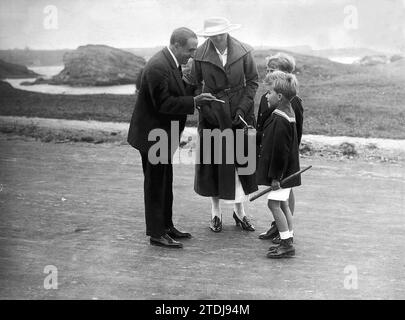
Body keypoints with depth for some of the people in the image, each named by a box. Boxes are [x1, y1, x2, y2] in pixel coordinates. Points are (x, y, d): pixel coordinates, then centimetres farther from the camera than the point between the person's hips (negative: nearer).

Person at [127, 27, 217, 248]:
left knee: (165, 182, 18)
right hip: (153, 135, -10)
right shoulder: (158, 67, -24)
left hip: (164, 134, 10)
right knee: (155, 184, -1)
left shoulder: (172, 63, 7)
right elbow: (163, 103, -26)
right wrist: (193, 101, -27)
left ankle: (166, 226, 30)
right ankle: (156, 233, 8)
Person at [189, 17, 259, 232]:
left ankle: (239, 211, 21)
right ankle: (215, 213, 18)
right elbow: (195, 85, 0)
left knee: (241, 160, 5)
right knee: (213, 162, 4)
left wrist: (242, 108, -9)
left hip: (239, 114, 1)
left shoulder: (243, 52, -7)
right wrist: (206, 108, -12)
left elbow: (253, 81, 1)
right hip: (212, 116, -1)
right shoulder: (200, 55, -8)